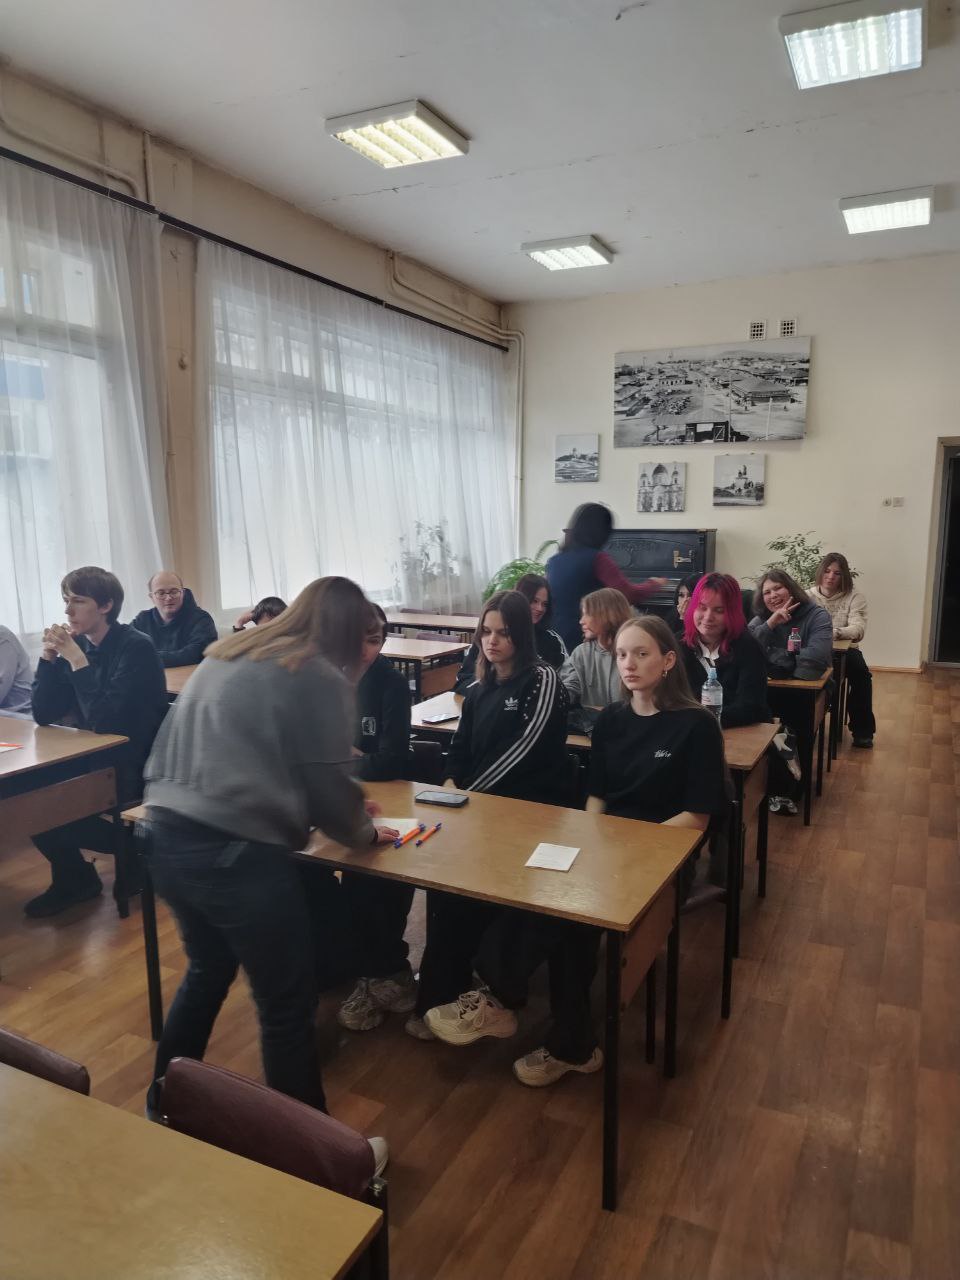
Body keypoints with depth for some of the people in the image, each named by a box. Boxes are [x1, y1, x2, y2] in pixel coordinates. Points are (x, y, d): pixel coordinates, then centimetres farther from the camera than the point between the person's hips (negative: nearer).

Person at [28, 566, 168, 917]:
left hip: (134, 769, -7)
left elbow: (104, 721, -26)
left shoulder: (136, 647, -19)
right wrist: (48, 656, -10)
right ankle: (71, 876, 12)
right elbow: (44, 715, 0)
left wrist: (77, 660, -27)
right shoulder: (78, 645, 3)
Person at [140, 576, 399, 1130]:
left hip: (166, 833, 9)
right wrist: (361, 830, 16)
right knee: (288, 1004, 9)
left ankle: (165, 1106, 47)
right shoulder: (321, 679, -7)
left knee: (208, 969, 30)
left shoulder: (227, 655, 17)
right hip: (235, 851, -9)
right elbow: (329, 781, -6)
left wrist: (346, 807, 29)